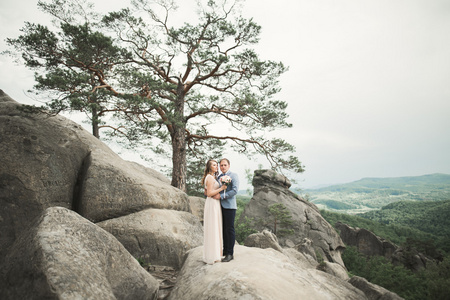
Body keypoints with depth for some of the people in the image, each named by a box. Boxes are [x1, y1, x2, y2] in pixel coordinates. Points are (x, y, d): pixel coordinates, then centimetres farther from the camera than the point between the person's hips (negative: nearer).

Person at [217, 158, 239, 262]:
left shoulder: (233, 175, -3)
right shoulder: (219, 177, 17)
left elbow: (235, 190, -15)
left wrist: (221, 196, -17)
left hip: (229, 206, -6)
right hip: (220, 206, 7)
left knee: (230, 229, -3)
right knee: (223, 229, 12)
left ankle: (230, 253, 5)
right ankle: (225, 250, 24)